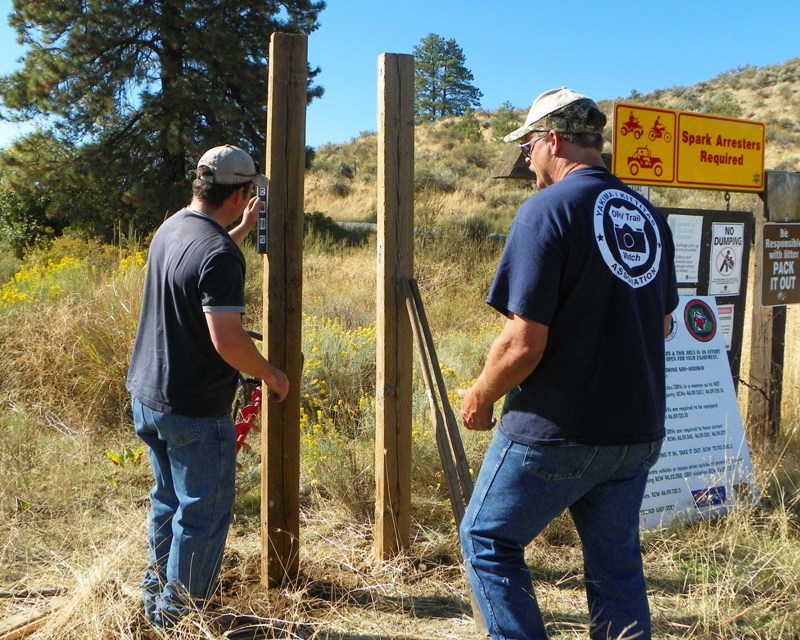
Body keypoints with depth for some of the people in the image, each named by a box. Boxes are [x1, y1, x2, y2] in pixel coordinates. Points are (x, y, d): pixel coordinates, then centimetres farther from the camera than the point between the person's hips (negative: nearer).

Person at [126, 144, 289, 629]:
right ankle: (179, 615, 21)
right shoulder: (220, 254, -23)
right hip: (194, 411, -9)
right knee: (203, 513, 7)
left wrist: (243, 229, 31)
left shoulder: (172, 228, 5)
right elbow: (226, 340, -29)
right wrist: (271, 375, -13)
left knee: (169, 500, 24)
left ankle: (156, 596, 40)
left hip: (147, 395, 10)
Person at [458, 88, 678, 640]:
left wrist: (480, 398, -3)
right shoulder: (649, 215, 7)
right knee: (617, 561, 19)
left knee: (487, 539, 12)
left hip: (556, 431, -7)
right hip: (639, 429, 7)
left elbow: (524, 345, -20)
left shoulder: (548, 209, -15)